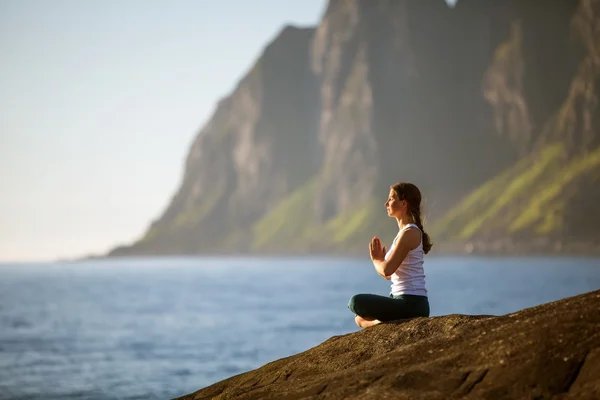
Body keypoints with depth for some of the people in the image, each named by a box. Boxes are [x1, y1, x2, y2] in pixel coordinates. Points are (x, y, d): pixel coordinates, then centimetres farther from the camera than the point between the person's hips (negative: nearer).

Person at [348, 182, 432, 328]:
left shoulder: (410, 233, -13)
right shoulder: (405, 232, 17)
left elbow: (387, 270, -20)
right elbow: (389, 275, 20)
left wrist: (376, 260, 1)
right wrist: (379, 259, 2)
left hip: (411, 304, -10)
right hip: (405, 301, 10)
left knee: (357, 302, -18)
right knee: (360, 318, 22)